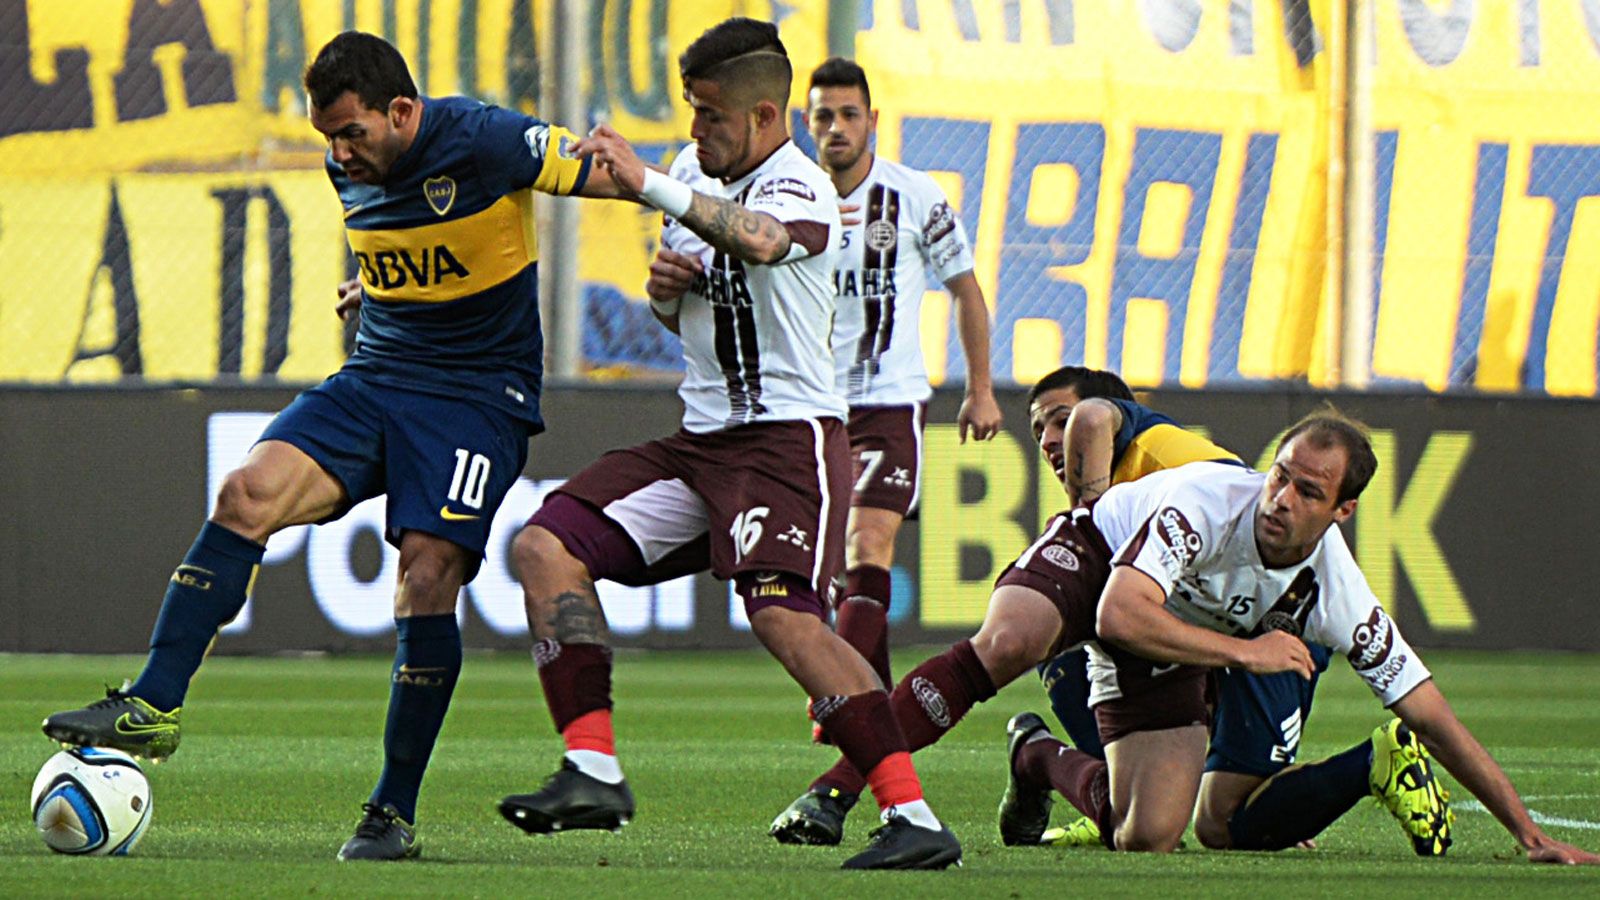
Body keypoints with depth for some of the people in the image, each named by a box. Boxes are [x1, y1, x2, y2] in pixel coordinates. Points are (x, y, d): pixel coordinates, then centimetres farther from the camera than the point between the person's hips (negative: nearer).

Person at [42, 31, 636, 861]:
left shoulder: (483, 142, -16)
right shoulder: (350, 169, 5)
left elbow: (621, 179, -11)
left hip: (479, 396, -6)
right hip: (374, 379, 6)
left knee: (428, 573, -19)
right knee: (248, 491, -17)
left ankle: (395, 812, -7)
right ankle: (152, 706, -19)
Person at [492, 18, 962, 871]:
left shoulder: (800, 190, -13)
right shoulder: (695, 168, 12)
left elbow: (756, 240, -40)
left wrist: (645, 185, -46)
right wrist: (664, 287, 2)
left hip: (789, 435, -9)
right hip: (700, 438, 9)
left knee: (783, 614, -27)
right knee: (545, 546, -2)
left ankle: (913, 817, -26)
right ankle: (593, 770, -6)